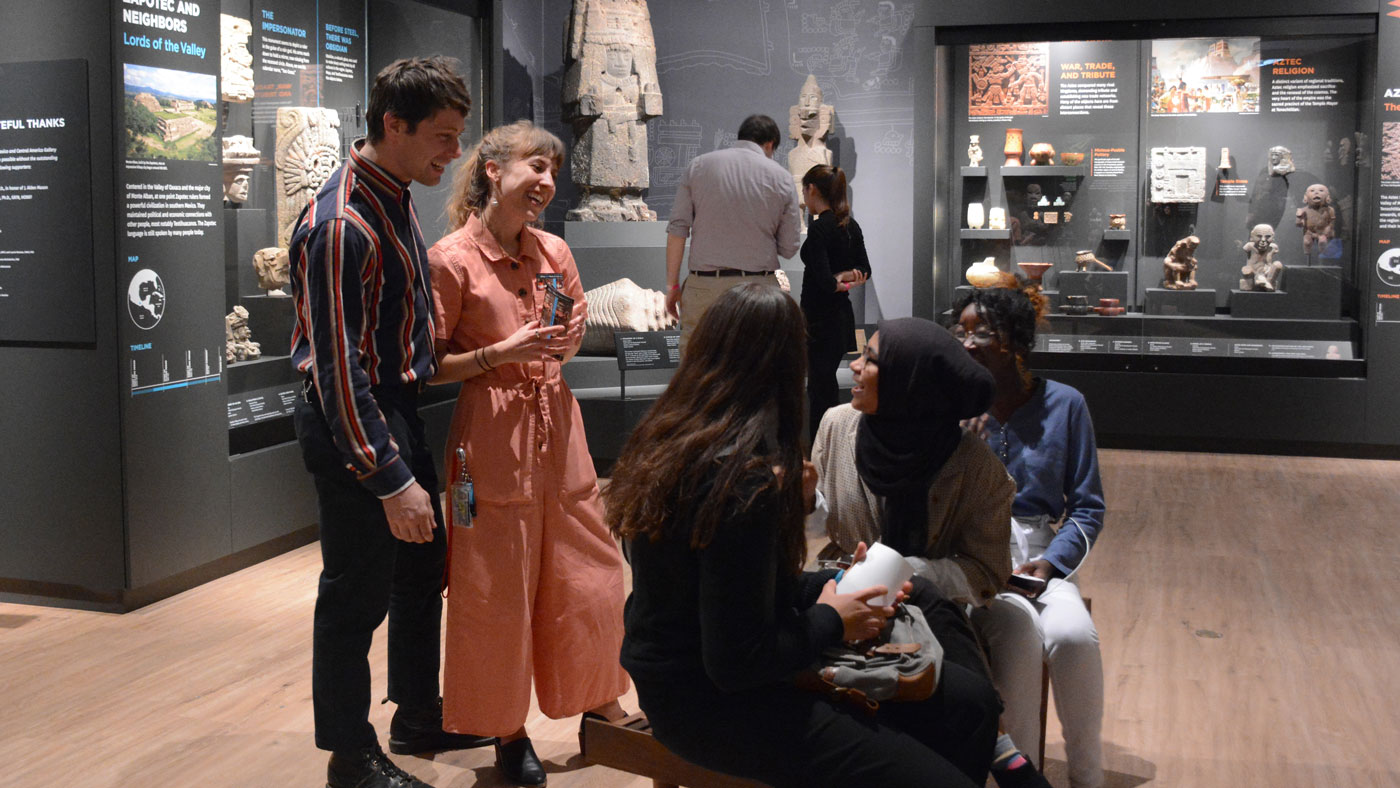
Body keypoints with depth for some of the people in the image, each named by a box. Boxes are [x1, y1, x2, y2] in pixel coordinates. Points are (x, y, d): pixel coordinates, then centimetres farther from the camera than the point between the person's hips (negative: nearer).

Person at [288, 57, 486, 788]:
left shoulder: (395, 197, 7)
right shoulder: (342, 224, -24)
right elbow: (338, 366, -25)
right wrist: (390, 479, -23)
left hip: (398, 407, 10)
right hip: (354, 425, -10)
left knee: (422, 569, 20)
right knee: (357, 593, 3)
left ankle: (418, 715, 38)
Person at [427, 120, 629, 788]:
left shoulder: (553, 251, 7)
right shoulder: (451, 260, -10)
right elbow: (428, 368, -8)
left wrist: (569, 341, -1)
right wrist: (502, 353, -19)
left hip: (558, 427, 6)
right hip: (492, 437, -5)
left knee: (587, 578, 11)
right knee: (498, 593, 5)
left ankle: (600, 707, 30)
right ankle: (508, 731, 22)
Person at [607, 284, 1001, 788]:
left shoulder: (665, 439, 3)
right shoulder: (742, 482, -25)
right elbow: (737, 663, -23)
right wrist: (830, 621, -8)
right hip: (710, 700, -10)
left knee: (971, 701, 8)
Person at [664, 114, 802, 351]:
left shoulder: (699, 165, 6)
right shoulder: (781, 177, 4)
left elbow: (677, 229, 1)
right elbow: (788, 248, 4)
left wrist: (672, 285, 6)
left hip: (704, 286, 0)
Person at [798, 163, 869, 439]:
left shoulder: (819, 228, -17)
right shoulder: (851, 226, 9)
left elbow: (824, 280, -24)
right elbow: (865, 269, 14)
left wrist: (839, 284, -4)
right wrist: (845, 275, -2)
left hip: (820, 318, -9)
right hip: (842, 316, 9)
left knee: (820, 388, -3)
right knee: (826, 385, 17)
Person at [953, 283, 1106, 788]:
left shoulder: (1063, 405, 4)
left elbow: (1088, 507, 4)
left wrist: (1051, 562, -10)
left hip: (1039, 556, 1)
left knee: (1073, 635, -29)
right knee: (1017, 630, -32)